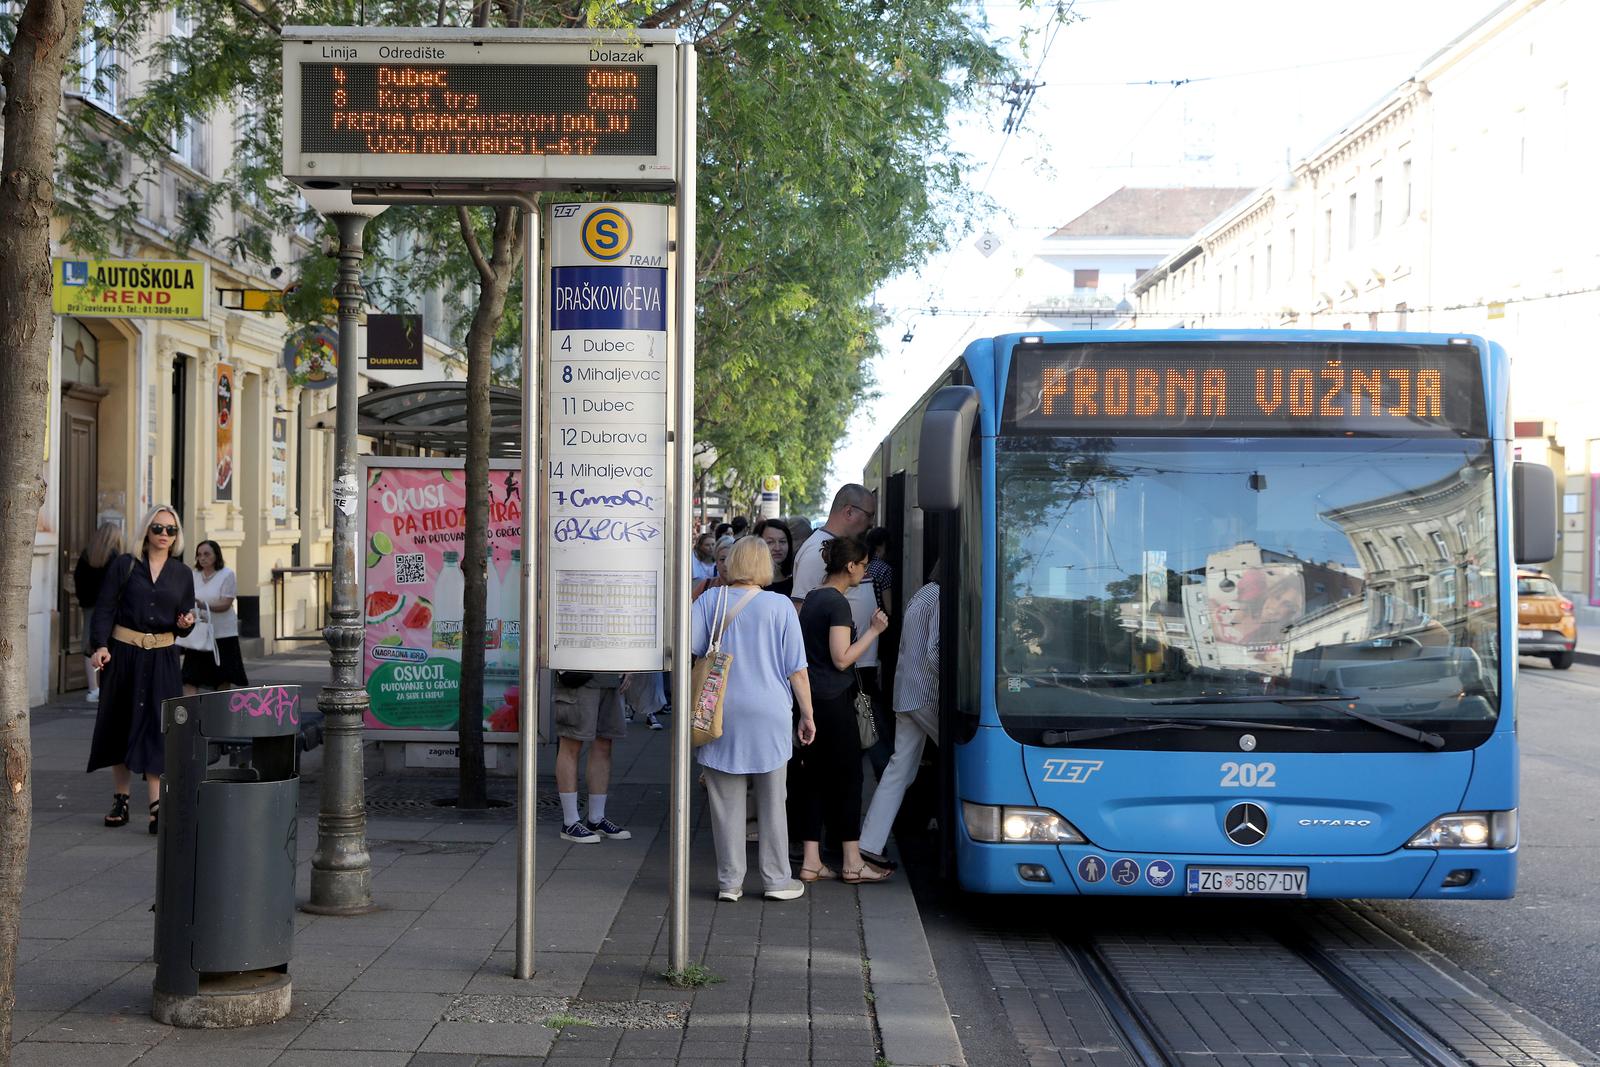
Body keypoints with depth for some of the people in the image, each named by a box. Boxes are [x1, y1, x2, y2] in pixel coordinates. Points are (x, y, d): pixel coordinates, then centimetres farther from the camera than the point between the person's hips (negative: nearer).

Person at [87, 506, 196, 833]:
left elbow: (186, 619, 13)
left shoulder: (183, 574, 8)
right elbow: (104, 609, -3)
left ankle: (156, 805, -10)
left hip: (162, 659, 1)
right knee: (121, 724, 6)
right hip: (123, 654, 0)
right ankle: (120, 799, 17)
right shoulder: (124, 566, 1)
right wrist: (100, 646, -17)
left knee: (156, 726, -7)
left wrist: (186, 623, -11)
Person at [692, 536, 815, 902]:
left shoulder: (709, 601, -1)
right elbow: (796, 669, -2)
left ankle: (729, 882, 10)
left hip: (721, 715, 1)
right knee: (772, 802, 10)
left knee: (726, 802, 7)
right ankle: (776, 879, 14)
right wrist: (807, 715, 6)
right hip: (769, 714, -1)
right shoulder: (780, 606, -4)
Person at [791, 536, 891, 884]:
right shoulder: (837, 603, -14)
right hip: (833, 701, -9)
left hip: (809, 699, 9)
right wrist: (873, 631, -12)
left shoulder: (811, 598, 14)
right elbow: (842, 658, -17)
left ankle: (811, 861, 9)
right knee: (846, 777, 0)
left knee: (812, 777, 9)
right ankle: (853, 862, 5)